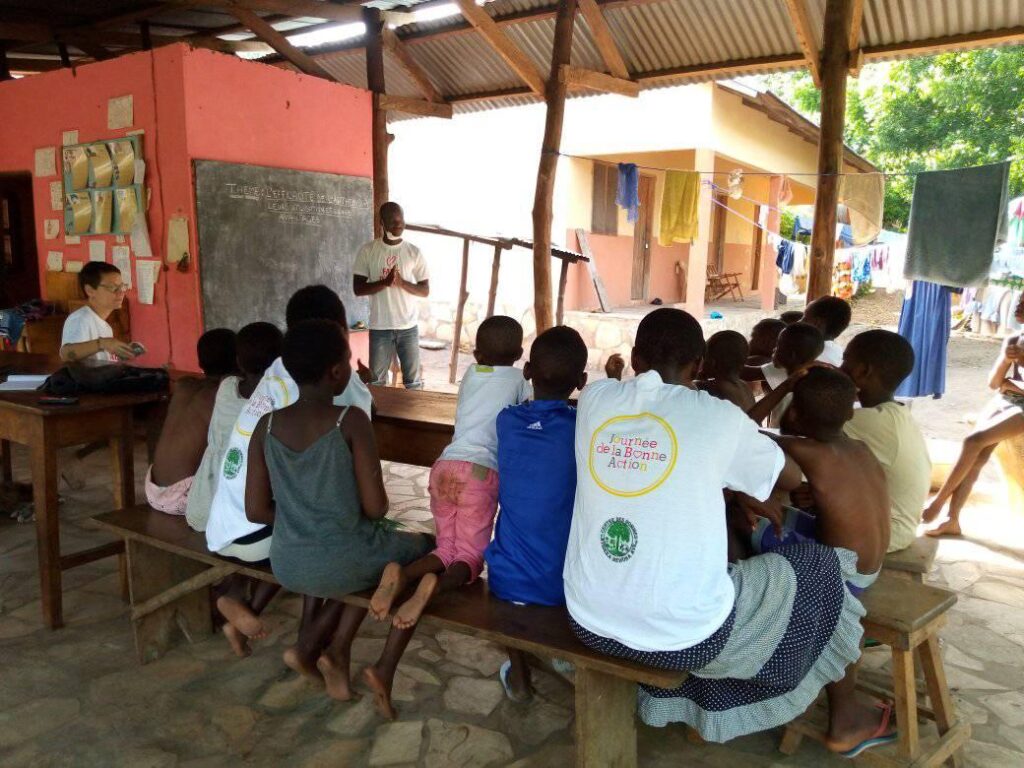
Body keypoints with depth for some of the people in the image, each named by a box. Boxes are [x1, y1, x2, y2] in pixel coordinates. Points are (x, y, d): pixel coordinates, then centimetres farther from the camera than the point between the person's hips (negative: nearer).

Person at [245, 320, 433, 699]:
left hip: (288, 565, 6)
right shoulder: (351, 421, -17)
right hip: (345, 561, -6)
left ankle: (310, 646, 23)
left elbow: (256, 511, 0)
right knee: (426, 545, 23)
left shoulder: (267, 425, -3)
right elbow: (376, 509, -17)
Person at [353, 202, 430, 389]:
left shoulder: (414, 252, 1)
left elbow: (425, 290, 1)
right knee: (376, 381, 7)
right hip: (379, 327, 0)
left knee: (413, 381, 7)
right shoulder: (367, 250, -1)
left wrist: (401, 282, -17)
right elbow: (358, 289, -4)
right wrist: (385, 282, -20)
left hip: (408, 326, 1)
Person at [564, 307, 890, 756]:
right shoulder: (719, 417, -9)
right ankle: (844, 717, 41)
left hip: (588, 622, 5)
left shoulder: (594, 399, -1)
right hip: (684, 634, -4)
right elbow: (791, 477, 8)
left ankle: (680, 707, 47)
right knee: (819, 568, 20)